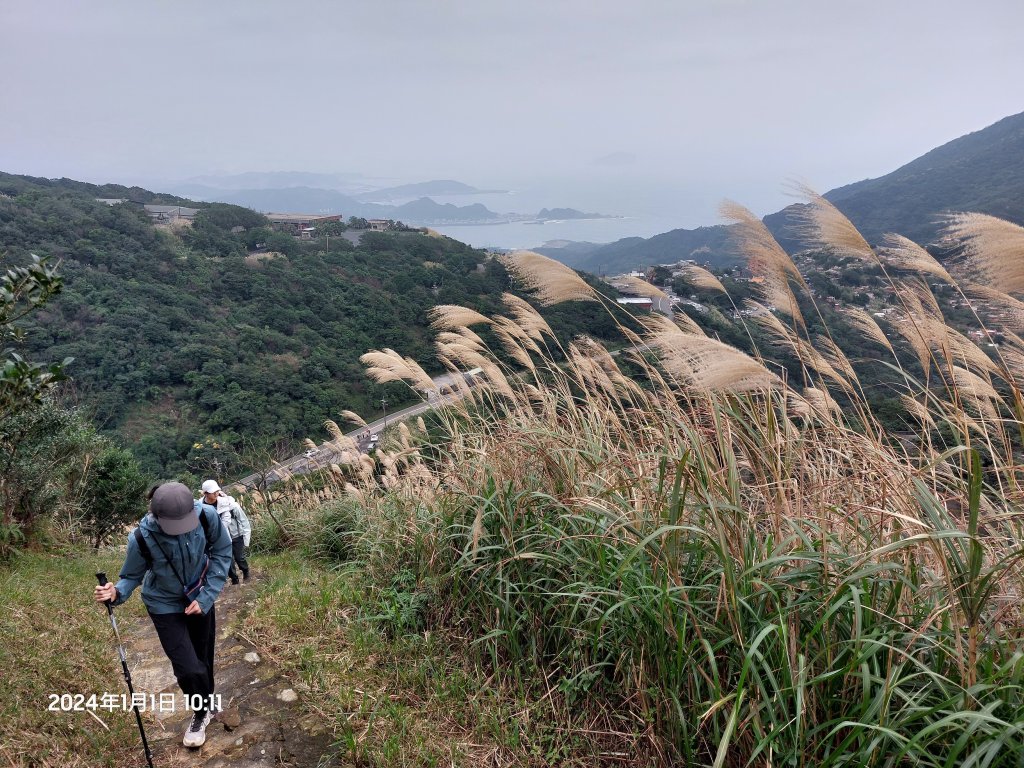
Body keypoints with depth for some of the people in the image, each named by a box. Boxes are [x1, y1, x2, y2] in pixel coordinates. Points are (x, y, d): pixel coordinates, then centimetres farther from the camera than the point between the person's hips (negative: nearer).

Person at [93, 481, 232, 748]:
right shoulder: (141, 538, -32)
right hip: (165, 605, -2)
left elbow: (222, 552, -13)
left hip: (200, 599, 2)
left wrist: (207, 596, -16)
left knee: (203, 657, 18)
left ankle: (206, 704, 48)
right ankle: (202, 713, 24)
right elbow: (132, 576, -15)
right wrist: (117, 592, -37)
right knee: (188, 668, -8)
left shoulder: (206, 516, -29)